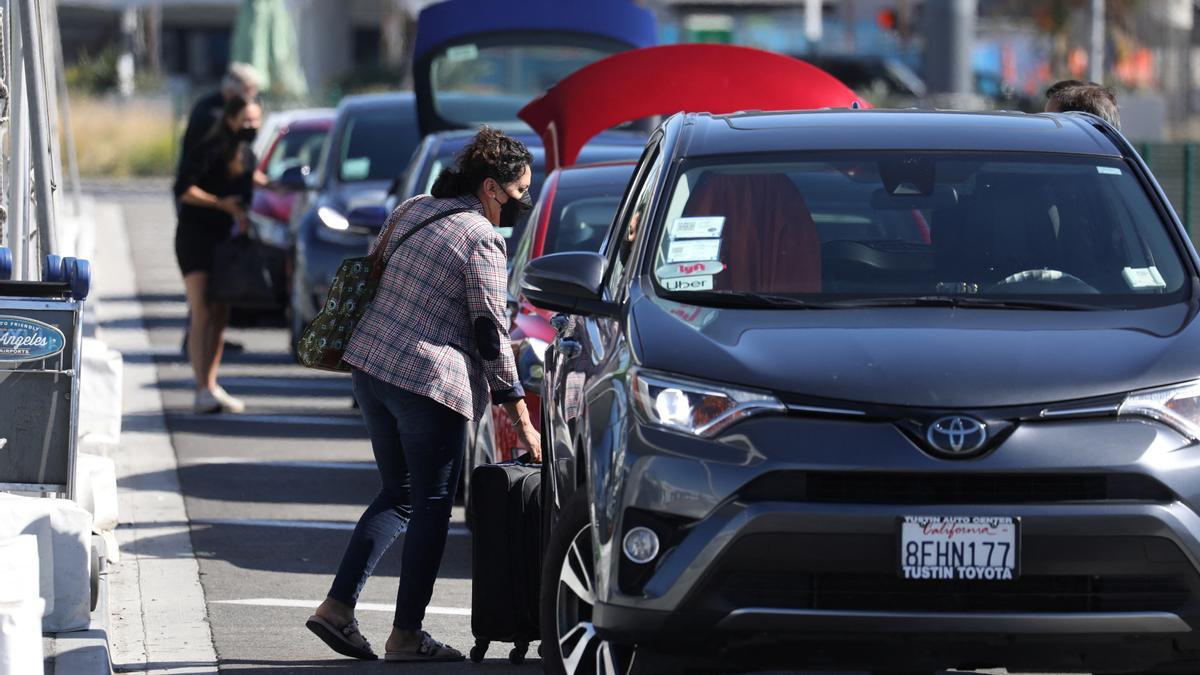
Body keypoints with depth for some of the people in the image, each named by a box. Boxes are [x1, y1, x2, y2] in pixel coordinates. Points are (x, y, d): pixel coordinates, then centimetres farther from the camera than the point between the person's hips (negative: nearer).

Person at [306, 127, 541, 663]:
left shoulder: (413, 211, 12)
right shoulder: (481, 240, -11)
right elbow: (491, 336, -11)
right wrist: (521, 421, -6)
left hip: (371, 368, 8)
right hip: (431, 382, -8)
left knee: (399, 495, 17)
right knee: (431, 506, 1)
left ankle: (338, 605, 9)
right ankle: (406, 635, 3)